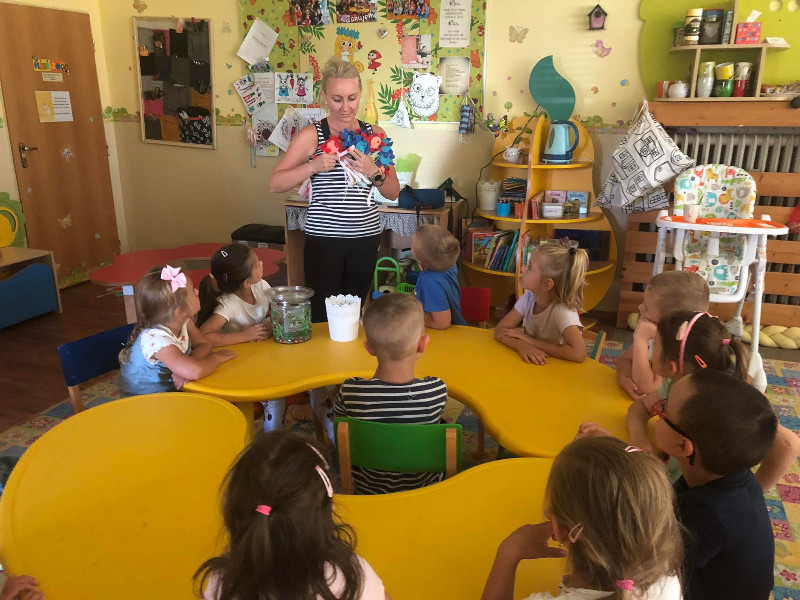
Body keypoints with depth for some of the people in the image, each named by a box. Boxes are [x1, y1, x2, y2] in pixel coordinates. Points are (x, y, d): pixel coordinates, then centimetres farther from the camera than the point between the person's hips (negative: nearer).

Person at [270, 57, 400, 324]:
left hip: (366, 238, 3)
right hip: (324, 239, -3)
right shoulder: (311, 135, -3)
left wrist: (374, 172, -13)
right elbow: (275, 183, -7)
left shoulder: (374, 134, 6)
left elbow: (393, 193, 7)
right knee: (322, 314, -1)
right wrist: (313, 166, -20)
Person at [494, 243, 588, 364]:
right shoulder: (529, 297, -7)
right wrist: (522, 345, -27)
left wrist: (531, 341, -25)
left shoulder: (563, 311, -22)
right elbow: (500, 329, -8)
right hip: (530, 366, 4)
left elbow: (579, 353, -32)